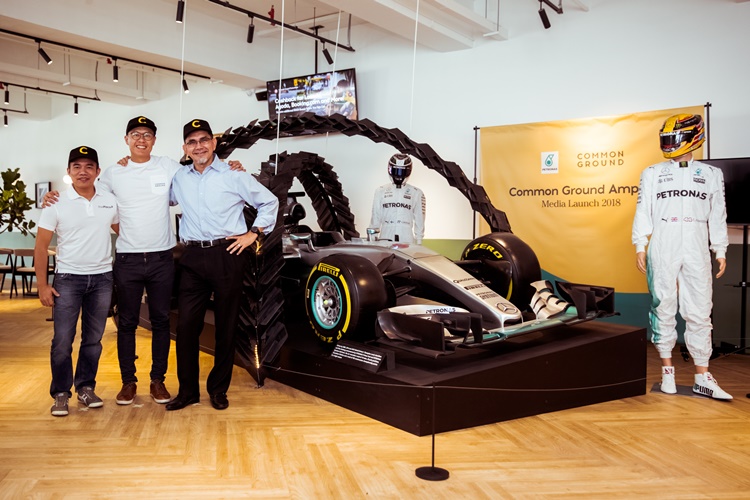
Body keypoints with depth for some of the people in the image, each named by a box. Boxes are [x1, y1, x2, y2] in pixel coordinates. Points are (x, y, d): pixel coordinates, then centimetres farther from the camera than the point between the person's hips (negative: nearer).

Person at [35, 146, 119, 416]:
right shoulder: (57, 204, -4)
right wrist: (42, 285, -6)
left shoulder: (110, 202, 3)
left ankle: (86, 388, 22)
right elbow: (41, 247, -2)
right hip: (68, 278, -2)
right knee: (62, 340, -2)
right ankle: (61, 393, 11)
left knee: (93, 339, 9)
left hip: (102, 278, 2)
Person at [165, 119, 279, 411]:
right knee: (186, 324, 0)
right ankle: (187, 391, 14)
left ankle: (218, 389, 18)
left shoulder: (234, 175, 2)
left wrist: (254, 233, 0)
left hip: (227, 255, -3)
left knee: (226, 326, 5)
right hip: (193, 258, 3)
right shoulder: (179, 179, 12)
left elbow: (269, 202, 8)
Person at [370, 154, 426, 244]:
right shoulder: (381, 191, 10)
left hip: (407, 240, 0)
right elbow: (375, 218, 12)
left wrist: (419, 243, 4)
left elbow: (419, 220, 8)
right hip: (385, 240, 1)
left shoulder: (417, 193, 7)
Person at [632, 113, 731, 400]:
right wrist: (640, 247, -2)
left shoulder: (711, 175, 12)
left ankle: (702, 377, 8)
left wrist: (720, 251, 8)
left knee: (699, 312, 1)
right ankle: (667, 371, 12)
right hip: (662, 249, -1)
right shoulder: (653, 173, 8)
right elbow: (643, 212, 5)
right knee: (664, 309, 2)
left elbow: (717, 216, 13)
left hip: (697, 250, 1)